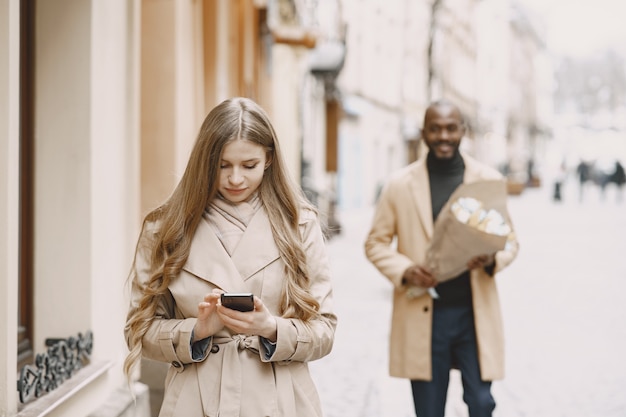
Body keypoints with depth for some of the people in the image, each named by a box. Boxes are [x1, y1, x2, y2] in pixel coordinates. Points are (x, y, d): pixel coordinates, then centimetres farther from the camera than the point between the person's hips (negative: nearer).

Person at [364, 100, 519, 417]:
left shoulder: (489, 180, 3)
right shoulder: (399, 184, 1)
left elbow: (509, 240, 9)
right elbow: (376, 242, 7)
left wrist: (492, 259, -14)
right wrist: (404, 270, -12)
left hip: (475, 313, 0)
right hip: (423, 313, 0)